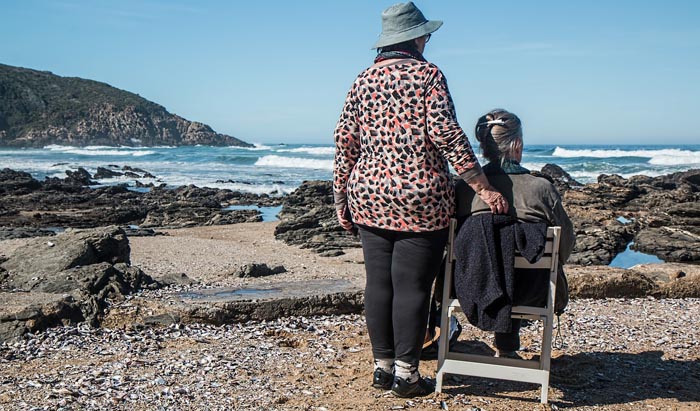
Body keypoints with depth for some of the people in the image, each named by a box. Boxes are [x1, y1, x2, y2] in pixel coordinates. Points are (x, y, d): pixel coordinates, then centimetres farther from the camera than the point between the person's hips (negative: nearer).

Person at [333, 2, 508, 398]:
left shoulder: (363, 80, 10)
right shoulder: (427, 74, -3)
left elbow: (346, 142, 8)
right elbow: (446, 133, -13)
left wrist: (342, 197, 15)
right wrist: (483, 187, -12)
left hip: (369, 198, 5)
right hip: (420, 200, -5)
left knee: (378, 282, 10)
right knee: (411, 286, 1)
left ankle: (382, 365, 18)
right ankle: (406, 372, 8)